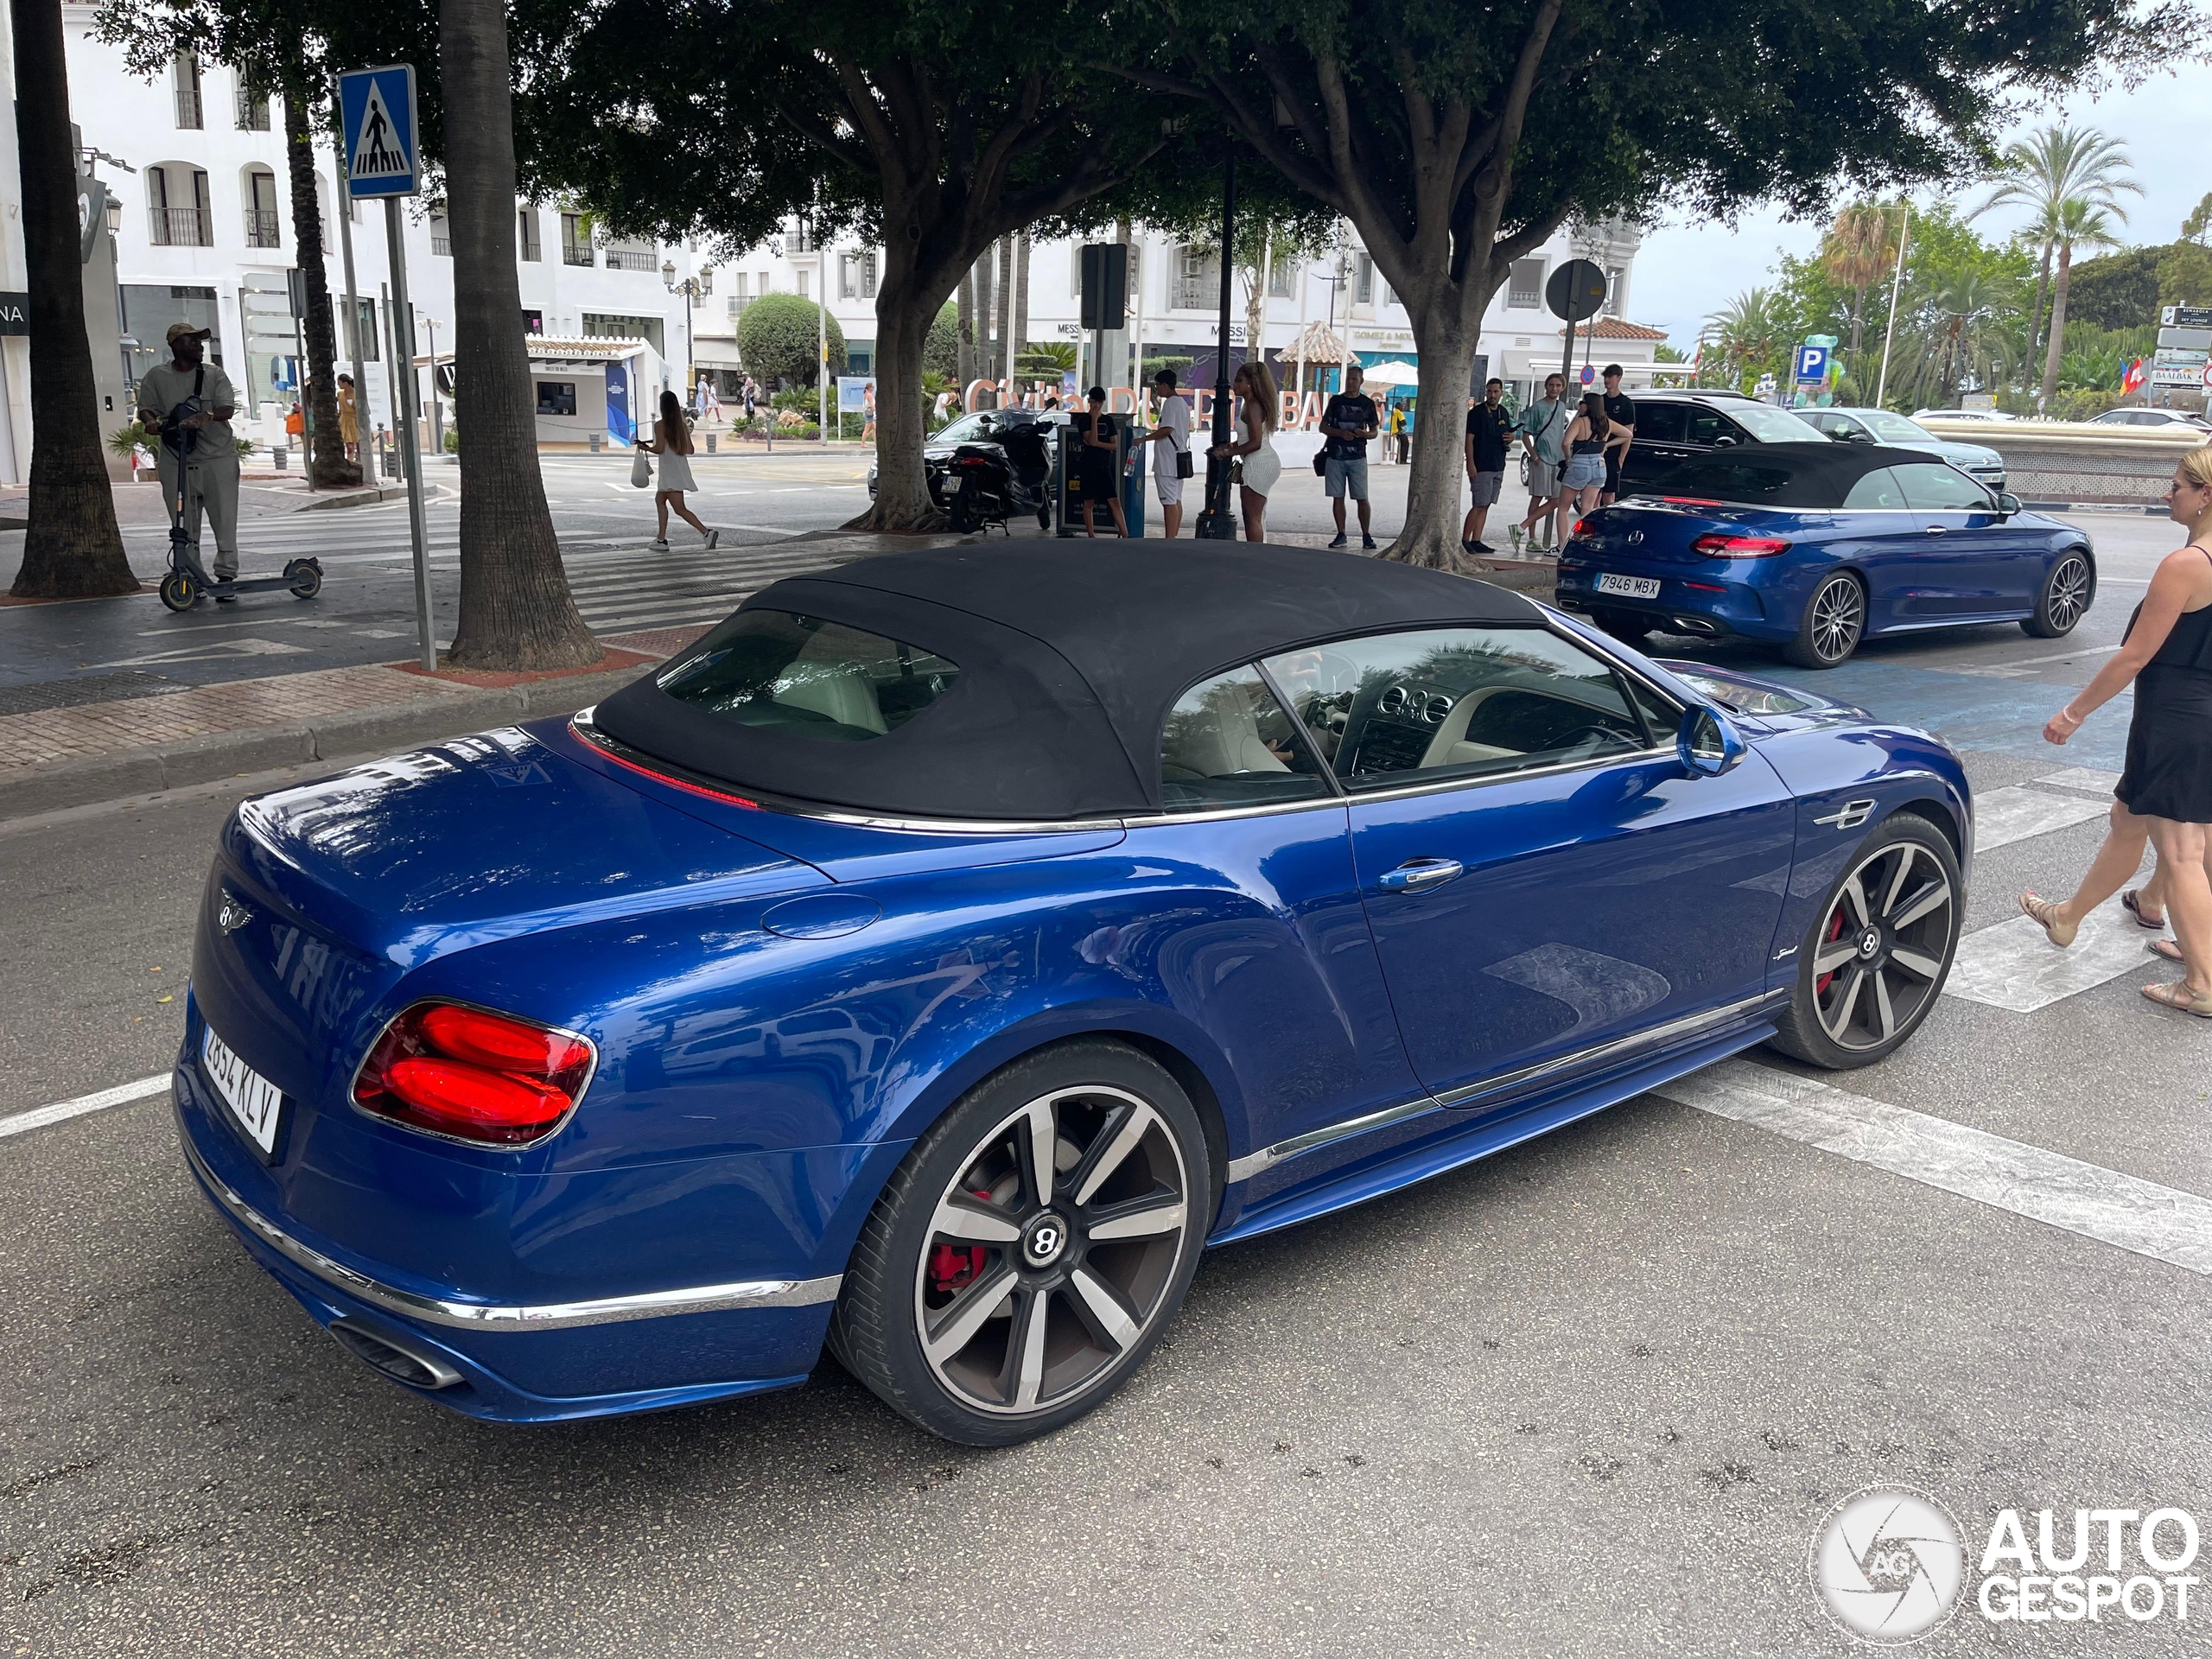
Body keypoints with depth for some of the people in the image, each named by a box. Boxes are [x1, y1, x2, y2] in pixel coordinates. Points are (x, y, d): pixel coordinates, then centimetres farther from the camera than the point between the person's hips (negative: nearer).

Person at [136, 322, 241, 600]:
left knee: (224, 519, -4)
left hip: (218, 457, -1)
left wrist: (207, 415, -28)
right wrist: (150, 421, -14)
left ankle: (226, 574, 3)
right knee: (184, 525, 3)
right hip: (175, 460, 1)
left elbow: (228, 408, -7)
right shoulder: (156, 376, 8)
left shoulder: (214, 374, 5)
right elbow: (145, 408, 9)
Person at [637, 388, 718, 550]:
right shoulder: (683, 425, 6)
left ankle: (707, 533, -24)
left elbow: (659, 448, -19)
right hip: (680, 470, 8)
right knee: (659, 500, 23)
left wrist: (645, 448, -2)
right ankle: (661, 539, 24)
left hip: (669, 473, -8)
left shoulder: (660, 425, -12)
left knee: (680, 509, -9)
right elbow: (690, 450, 7)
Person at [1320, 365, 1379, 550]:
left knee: (1362, 498, -4)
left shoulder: (1367, 403, 6)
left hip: (1357, 457, -1)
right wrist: (1340, 433, -11)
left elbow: (1374, 431, 12)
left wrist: (1366, 434, -12)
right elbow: (1323, 427, 7)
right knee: (1337, 497, 4)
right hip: (1335, 456, 1)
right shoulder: (1336, 401, 7)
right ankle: (1341, 534, 12)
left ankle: (1366, 536, 2)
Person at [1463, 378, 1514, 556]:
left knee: (1485, 506, 7)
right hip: (1481, 467, -7)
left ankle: (1476, 541, 10)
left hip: (1498, 466, 7)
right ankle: (1464, 540, -6)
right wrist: (1471, 464, -18)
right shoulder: (1476, 412, -7)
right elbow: (1469, 439, -11)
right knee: (1480, 505, -11)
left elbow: (1509, 433, 26)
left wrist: (1510, 438, 0)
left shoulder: (1503, 412, 13)